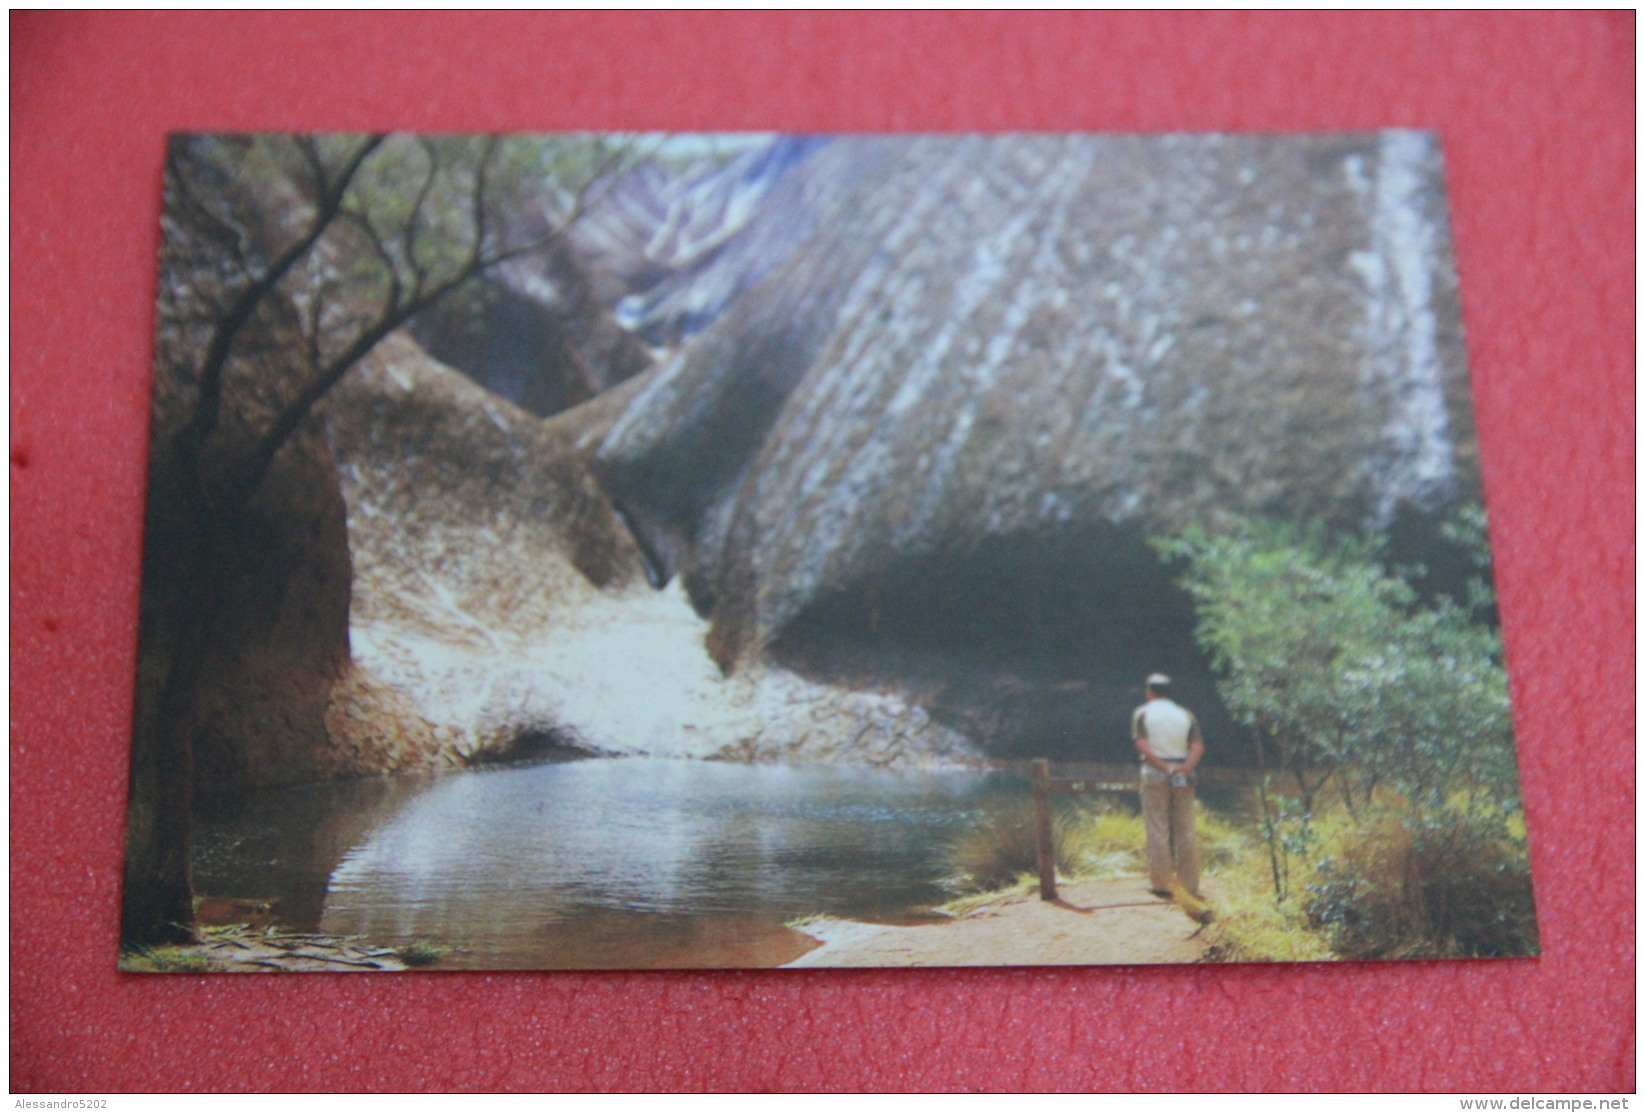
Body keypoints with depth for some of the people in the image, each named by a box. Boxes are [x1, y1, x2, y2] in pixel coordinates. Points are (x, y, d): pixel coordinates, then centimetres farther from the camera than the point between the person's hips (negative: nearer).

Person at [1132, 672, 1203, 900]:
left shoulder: (1142, 713, 2)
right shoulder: (1186, 715, 10)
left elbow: (1142, 746, -11)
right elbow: (1198, 747, -4)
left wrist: (1166, 769, -13)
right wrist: (1184, 769, -14)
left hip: (1155, 773, -3)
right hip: (1184, 775, 3)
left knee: (1158, 830, 1)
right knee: (1185, 831, 7)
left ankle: (1161, 883, 1)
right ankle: (1190, 885, 9)